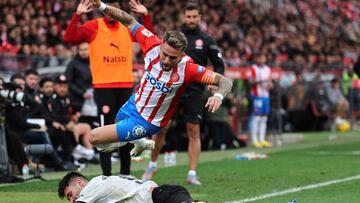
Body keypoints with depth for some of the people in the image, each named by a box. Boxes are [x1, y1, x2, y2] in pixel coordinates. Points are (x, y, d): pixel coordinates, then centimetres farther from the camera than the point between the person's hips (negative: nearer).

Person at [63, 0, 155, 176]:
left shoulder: (128, 27, 9)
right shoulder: (93, 27, -3)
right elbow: (68, 38, -10)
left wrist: (145, 15, 7)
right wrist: (77, 15, -19)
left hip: (126, 85, 5)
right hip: (103, 87, -5)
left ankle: (125, 173, 22)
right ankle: (106, 175, -2)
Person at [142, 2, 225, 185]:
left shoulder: (206, 40, 4)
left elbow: (219, 65, 7)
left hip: (194, 91, 0)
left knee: (194, 131, -3)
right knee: (161, 128, 0)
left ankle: (192, 173, 1)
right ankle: (152, 165, 20)